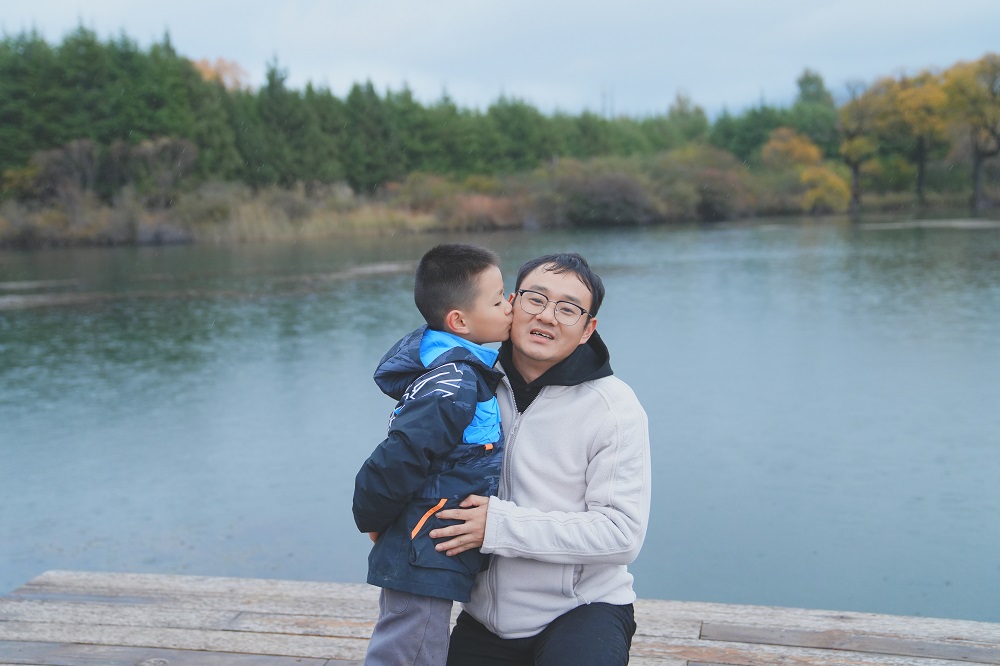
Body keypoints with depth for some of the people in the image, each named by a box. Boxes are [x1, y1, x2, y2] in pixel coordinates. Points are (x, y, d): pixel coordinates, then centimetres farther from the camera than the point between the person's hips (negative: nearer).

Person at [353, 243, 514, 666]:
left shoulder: (464, 374, 7)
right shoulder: (452, 386, -22)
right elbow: (395, 461, -25)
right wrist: (372, 523, -8)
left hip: (424, 563, 9)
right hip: (425, 566, -9)